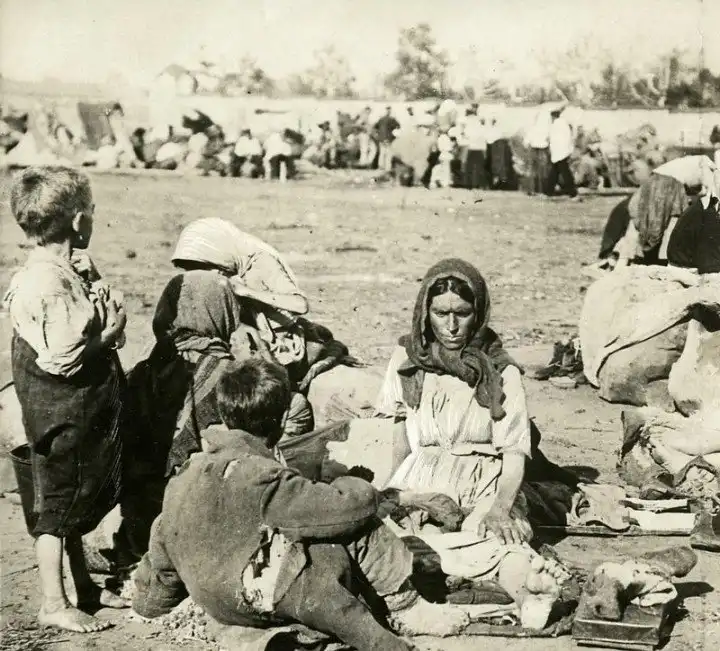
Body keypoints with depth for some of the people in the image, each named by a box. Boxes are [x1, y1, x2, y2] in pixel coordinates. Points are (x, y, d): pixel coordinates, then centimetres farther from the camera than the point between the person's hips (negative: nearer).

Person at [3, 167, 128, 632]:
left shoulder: (79, 268, 4)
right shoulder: (44, 284, -24)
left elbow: (114, 316, 14)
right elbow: (62, 358, -27)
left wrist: (111, 325, -7)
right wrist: (108, 336, -15)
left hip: (91, 410, 9)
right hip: (62, 414, -9)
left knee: (81, 500, 20)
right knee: (57, 504, 3)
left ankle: (85, 586, 34)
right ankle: (54, 603, 15)